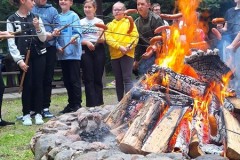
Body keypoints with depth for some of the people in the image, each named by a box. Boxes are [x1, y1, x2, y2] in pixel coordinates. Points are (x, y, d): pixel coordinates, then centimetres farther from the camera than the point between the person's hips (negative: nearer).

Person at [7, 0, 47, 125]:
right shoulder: (12, 20, -1)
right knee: (27, 85, -2)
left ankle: (38, 113, 10)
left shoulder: (36, 18, 9)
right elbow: (11, 43, -4)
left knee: (38, 85, 2)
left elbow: (43, 39, 7)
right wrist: (19, 60, -11)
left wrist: (38, 28, -11)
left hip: (39, 55, 3)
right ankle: (26, 114, 8)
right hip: (24, 57, -3)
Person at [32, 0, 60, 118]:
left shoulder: (52, 10, 8)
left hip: (49, 48, 0)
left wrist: (51, 35, -17)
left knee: (47, 79, 3)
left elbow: (57, 29, 1)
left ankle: (45, 107, 9)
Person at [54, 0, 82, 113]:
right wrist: (58, 46, -3)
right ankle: (71, 103, 20)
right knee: (66, 80, 11)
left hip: (73, 53, -6)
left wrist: (75, 39, -30)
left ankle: (77, 104, 3)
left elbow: (78, 32, -9)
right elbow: (55, 34, 13)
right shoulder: (58, 17, 12)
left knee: (75, 80, -3)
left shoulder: (73, 16, -3)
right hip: (62, 53, 6)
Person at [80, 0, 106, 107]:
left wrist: (101, 39, -20)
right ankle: (92, 104, -2)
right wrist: (87, 42, -16)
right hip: (86, 51, 0)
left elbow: (104, 39, 2)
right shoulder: (80, 22, 9)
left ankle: (99, 103, 10)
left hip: (98, 50, 0)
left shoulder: (100, 21, 9)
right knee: (88, 79, -3)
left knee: (98, 78, 3)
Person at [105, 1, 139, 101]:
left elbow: (135, 36, -3)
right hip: (114, 55, 4)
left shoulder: (129, 22, 7)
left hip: (127, 54, -4)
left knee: (127, 79, -10)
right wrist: (119, 47, -17)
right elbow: (108, 38, -1)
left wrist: (129, 46, -22)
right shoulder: (110, 25, 15)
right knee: (118, 80, 9)